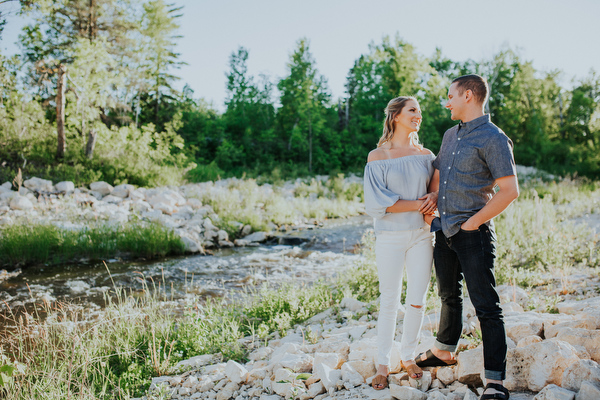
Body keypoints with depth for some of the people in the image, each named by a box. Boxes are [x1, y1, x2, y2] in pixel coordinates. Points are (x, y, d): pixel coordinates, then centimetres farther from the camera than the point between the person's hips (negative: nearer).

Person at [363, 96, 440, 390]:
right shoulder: (377, 157, -4)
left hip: (421, 235, 4)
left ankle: (408, 356, 26)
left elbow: (437, 187, 15)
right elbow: (375, 203, -10)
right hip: (390, 237, -3)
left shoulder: (425, 155, 8)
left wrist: (433, 198, -9)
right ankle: (383, 364, 16)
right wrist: (417, 204, -13)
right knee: (389, 302, 2)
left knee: (417, 302, 7)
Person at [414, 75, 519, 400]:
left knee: (486, 306, -4)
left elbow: (509, 190, -18)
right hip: (444, 231, 8)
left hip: (473, 234, -8)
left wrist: (473, 222, -15)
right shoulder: (451, 135, 13)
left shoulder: (493, 139, -13)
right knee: (449, 295, 22)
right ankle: (444, 352, 39)